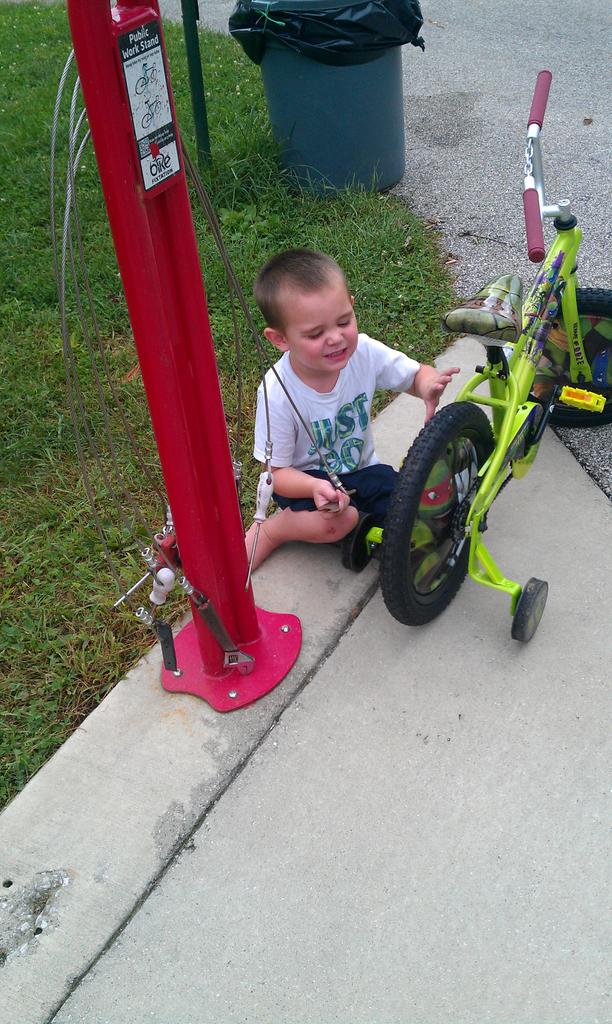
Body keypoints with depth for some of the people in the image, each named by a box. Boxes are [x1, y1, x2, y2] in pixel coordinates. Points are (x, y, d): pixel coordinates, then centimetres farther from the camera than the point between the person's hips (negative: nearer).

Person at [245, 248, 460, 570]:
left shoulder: (364, 351, -18)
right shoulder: (277, 394, -27)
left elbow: (416, 374, 0)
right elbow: (278, 471, -18)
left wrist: (428, 385, -26)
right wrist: (316, 487, -40)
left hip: (360, 468, 3)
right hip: (305, 478, -3)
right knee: (336, 520, -34)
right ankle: (268, 531, -6)